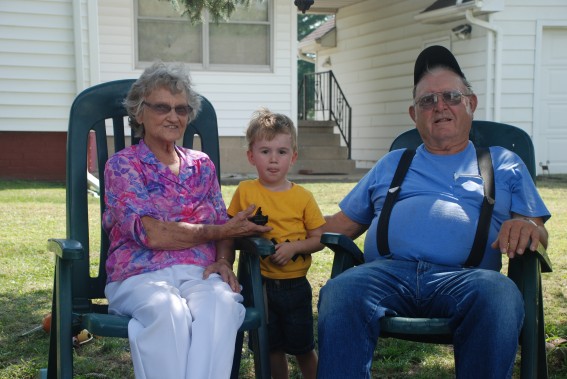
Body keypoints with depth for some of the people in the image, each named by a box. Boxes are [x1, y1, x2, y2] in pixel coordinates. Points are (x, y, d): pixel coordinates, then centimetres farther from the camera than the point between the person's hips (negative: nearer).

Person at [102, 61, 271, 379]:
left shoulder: (202, 165, 20)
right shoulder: (122, 165, 5)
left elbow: (223, 230, 16)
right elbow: (151, 233, -8)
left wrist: (224, 262, -8)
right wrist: (221, 231, -5)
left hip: (201, 273, 3)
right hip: (142, 275, -3)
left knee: (221, 302, -35)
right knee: (167, 310, -39)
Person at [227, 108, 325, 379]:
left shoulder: (303, 197, -4)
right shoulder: (245, 191, -3)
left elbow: (319, 239, -2)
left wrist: (294, 247, -18)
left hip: (295, 284, -1)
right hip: (261, 283, 1)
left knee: (303, 346, 9)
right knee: (272, 346, 13)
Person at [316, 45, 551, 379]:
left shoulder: (504, 164, 26)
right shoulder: (391, 164, 30)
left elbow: (538, 234, 17)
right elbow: (344, 224, 25)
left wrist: (527, 228, -8)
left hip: (464, 276, 0)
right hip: (389, 271, 1)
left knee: (498, 295, -38)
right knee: (340, 294, -35)